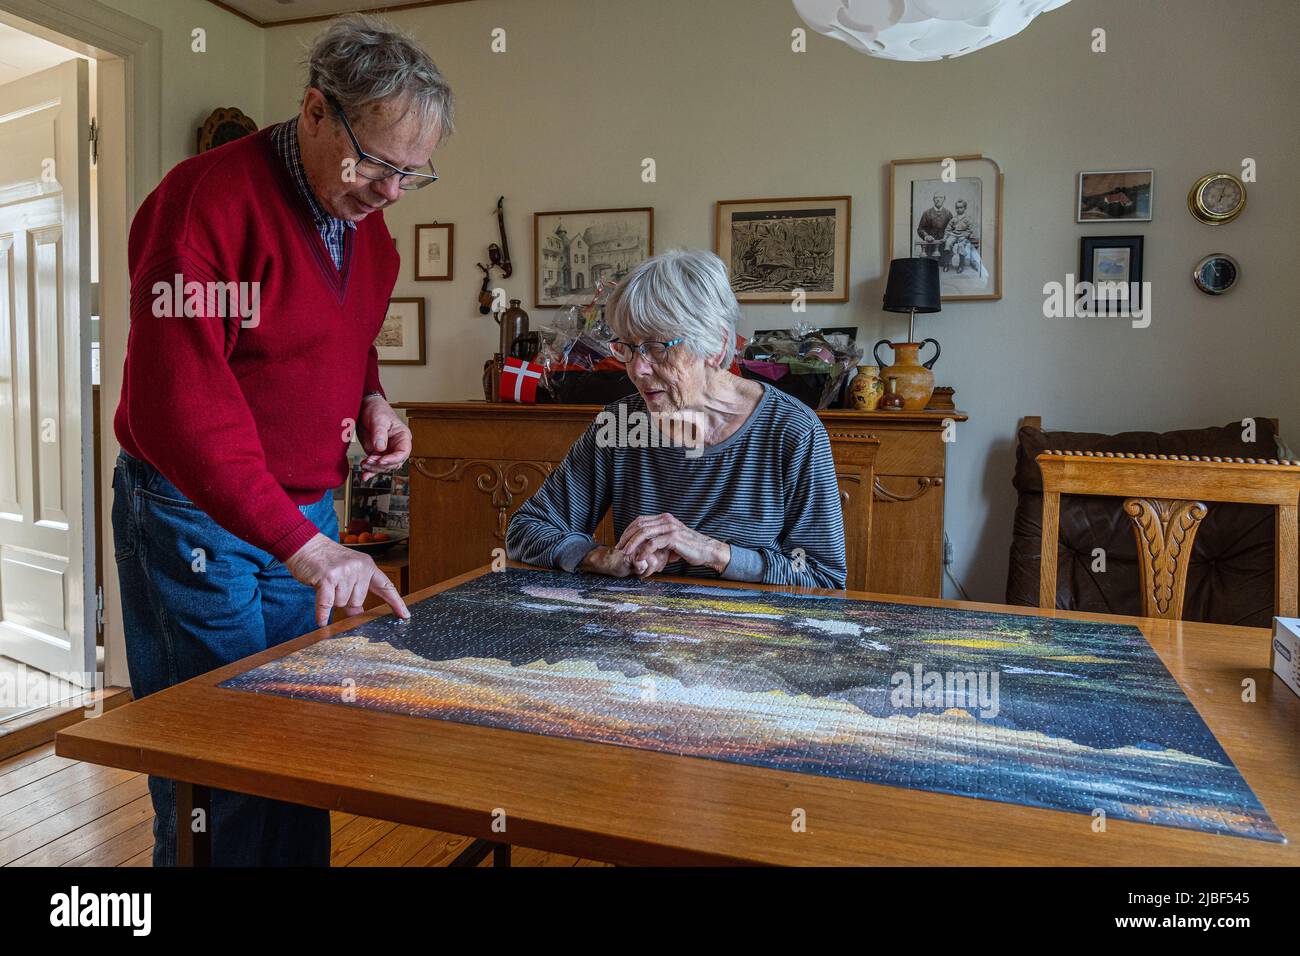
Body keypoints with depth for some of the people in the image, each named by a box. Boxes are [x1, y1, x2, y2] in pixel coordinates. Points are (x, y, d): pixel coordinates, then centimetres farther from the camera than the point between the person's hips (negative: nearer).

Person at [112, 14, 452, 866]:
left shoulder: (367, 223, 6)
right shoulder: (207, 200, -18)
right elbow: (181, 404, -26)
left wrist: (371, 398, 0)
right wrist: (301, 545, -32)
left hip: (310, 519, 7)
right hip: (196, 518, -6)